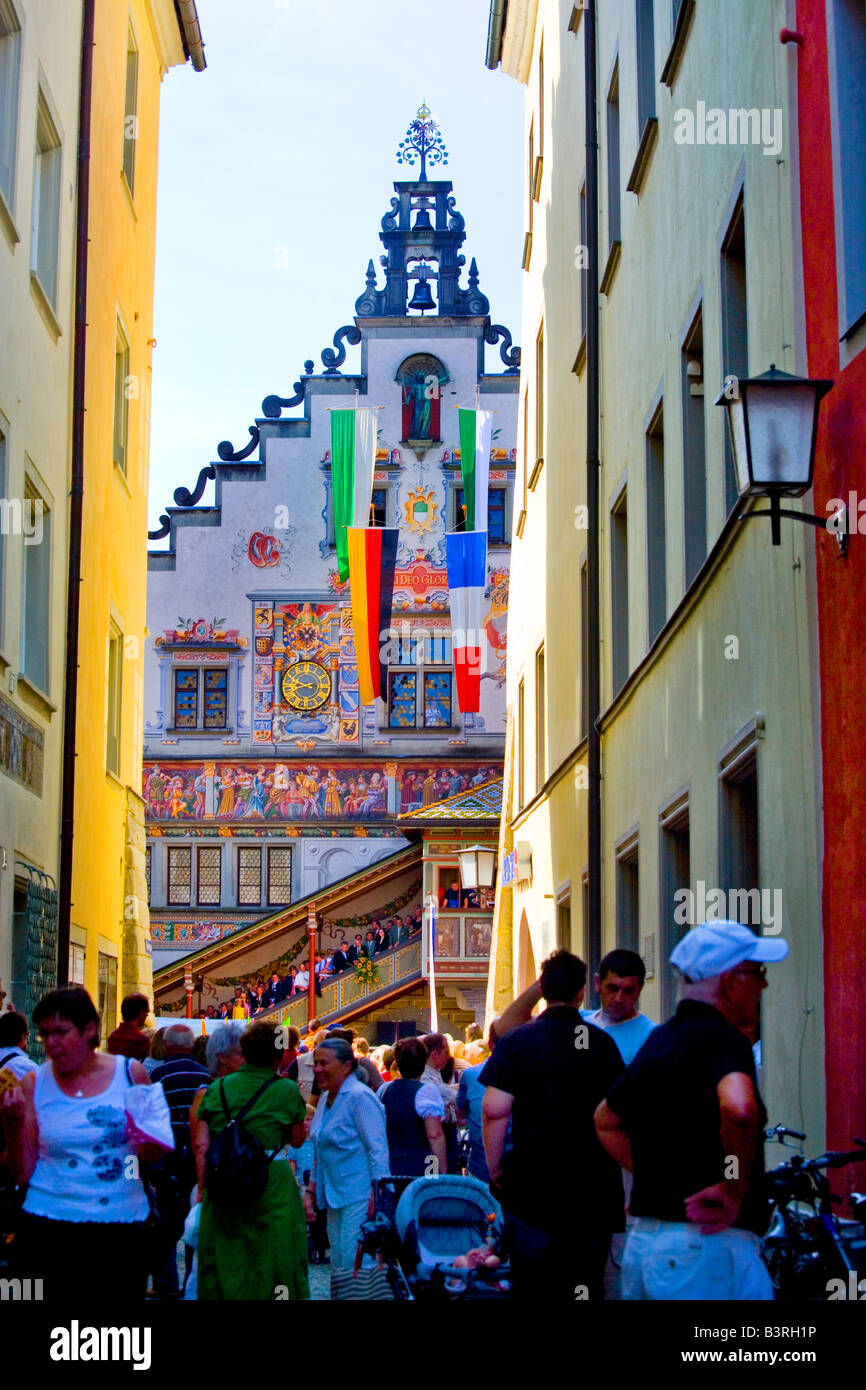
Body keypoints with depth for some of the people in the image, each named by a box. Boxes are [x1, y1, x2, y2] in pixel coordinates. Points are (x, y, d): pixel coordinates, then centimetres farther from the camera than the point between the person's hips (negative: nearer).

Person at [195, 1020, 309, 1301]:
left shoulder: (217, 1088, 5)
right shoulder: (286, 1090, -4)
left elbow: (202, 1146, 2)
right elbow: (297, 1140, 5)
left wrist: (202, 1189, 7)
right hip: (272, 1186, -3)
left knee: (223, 1266, 11)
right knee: (272, 1264, 6)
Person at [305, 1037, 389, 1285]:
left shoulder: (360, 1097, -13)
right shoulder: (326, 1098, 14)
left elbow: (378, 1150, -16)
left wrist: (377, 1199, -20)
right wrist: (311, 1192, 16)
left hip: (359, 1197, -9)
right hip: (335, 1197, 9)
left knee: (354, 1267, -9)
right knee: (338, 1267, 11)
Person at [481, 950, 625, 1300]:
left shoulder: (516, 1041, -5)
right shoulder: (601, 1042, -1)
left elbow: (494, 1109, -11)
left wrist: (494, 1167, 1)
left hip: (531, 1180, -1)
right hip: (593, 1182, 1)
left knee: (531, 1283, 7)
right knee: (587, 1281, 9)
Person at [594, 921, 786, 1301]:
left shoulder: (657, 1041, 14)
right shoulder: (723, 1038, -13)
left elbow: (605, 1120, 28)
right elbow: (737, 1107, -35)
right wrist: (734, 1188, -20)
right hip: (709, 1244, -9)